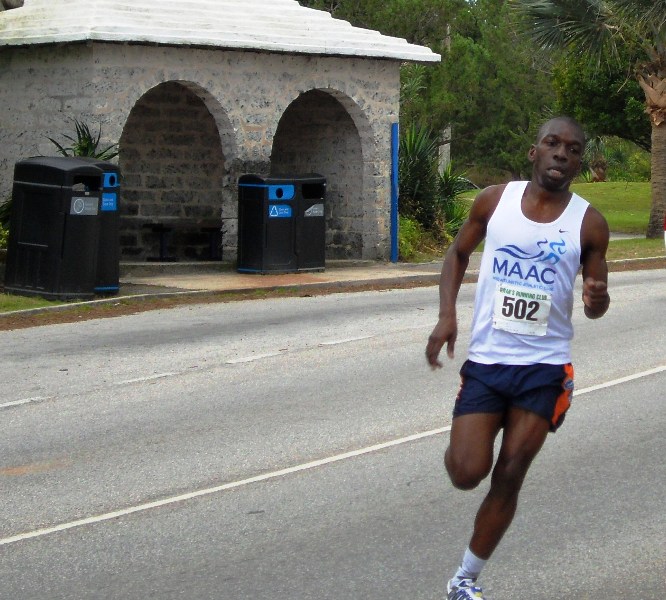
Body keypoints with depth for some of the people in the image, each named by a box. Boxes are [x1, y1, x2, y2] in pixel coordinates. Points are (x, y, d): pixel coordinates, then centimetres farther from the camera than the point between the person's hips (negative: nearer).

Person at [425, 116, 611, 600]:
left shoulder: (589, 224, -3)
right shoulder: (495, 201, -1)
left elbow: (595, 300, 6)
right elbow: (458, 253, 13)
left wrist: (597, 300, -20)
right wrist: (447, 316, -1)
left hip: (544, 367, 0)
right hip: (485, 360, 0)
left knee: (508, 479, 1)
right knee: (467, 473, -9)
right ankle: (463, 443, 29)